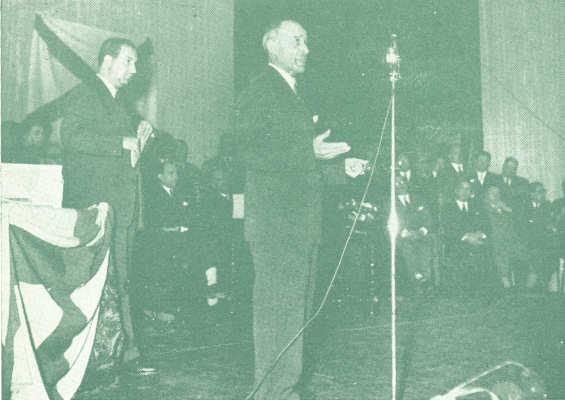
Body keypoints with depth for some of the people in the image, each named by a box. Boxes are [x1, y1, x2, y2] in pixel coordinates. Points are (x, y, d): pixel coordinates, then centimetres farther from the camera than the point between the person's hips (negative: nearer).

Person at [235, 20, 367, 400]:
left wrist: (342, 165, 13)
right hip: (275, 222, -10)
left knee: (297, 308, 14)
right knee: (279, 308, -8)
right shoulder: (260, 91, -7)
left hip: (300, 220, 10)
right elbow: (252, 152, -18)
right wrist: (310, 152, -23)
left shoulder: (293, 94, 22)